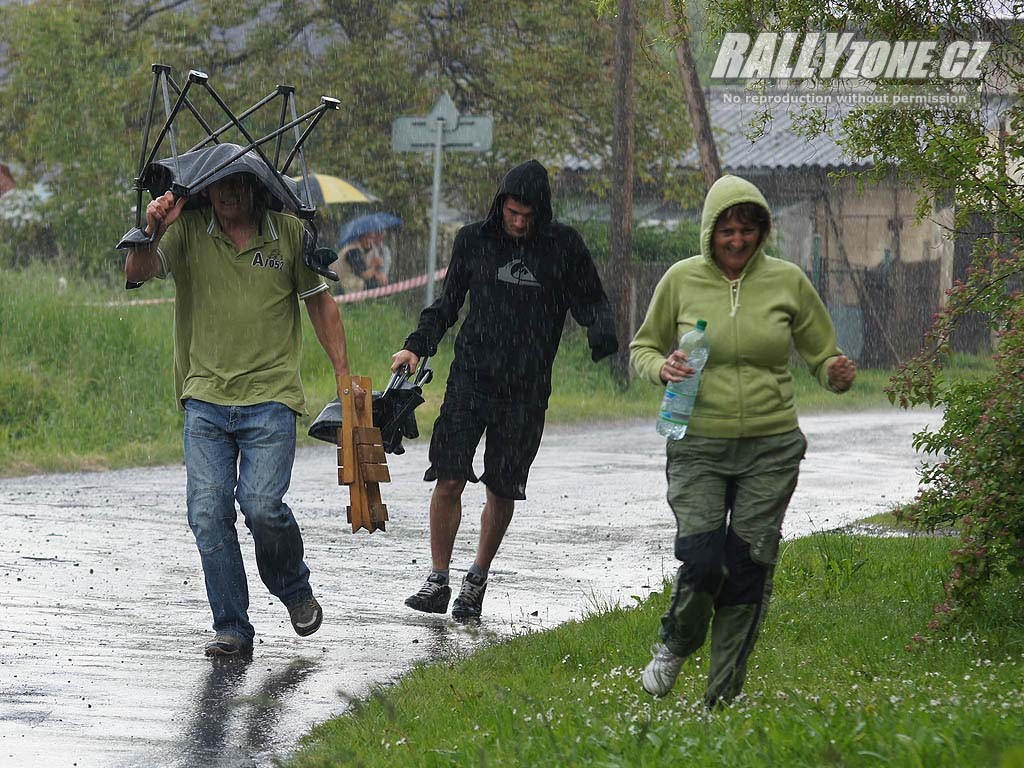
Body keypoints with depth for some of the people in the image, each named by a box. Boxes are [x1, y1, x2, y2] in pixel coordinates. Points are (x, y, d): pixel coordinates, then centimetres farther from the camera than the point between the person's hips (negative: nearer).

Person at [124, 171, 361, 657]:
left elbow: (319, 303, 12)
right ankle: (232, 629, 4)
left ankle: (293, 589, 16)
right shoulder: (187, 231, 3)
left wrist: (343, 375, 8)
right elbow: (136, 273, -9)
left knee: (261, 505, -14)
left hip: (269, 398, -2)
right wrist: (152, 231, -29)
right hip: (205, 397, 2)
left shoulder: (289, 234, 3)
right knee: (208, 513, -6)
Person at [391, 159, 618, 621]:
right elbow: (448, 302, 16)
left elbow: (590, 301, 7)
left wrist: (602, 333, -15)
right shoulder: (473, 241, 5)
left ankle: (477, 580, 21)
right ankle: (438, 580, -1)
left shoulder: (563, 246, 1)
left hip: (526, 391, 0)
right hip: (471, 377, 0)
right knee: (448, 479, -11)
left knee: (503, 491, 3)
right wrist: (417, 346, 5)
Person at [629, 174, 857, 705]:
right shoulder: (682, 280, 0)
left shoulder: (787, 281, 2)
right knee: (702, 564, -13)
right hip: (698, 446, -1)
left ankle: (724, 697, 13)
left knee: (748, 571, 0)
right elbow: (642, 348, 12)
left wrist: (837, 373, -13)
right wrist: (662, 368, -11)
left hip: (771, 447, 1)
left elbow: (821, 355, 11)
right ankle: (675, 645, 20)